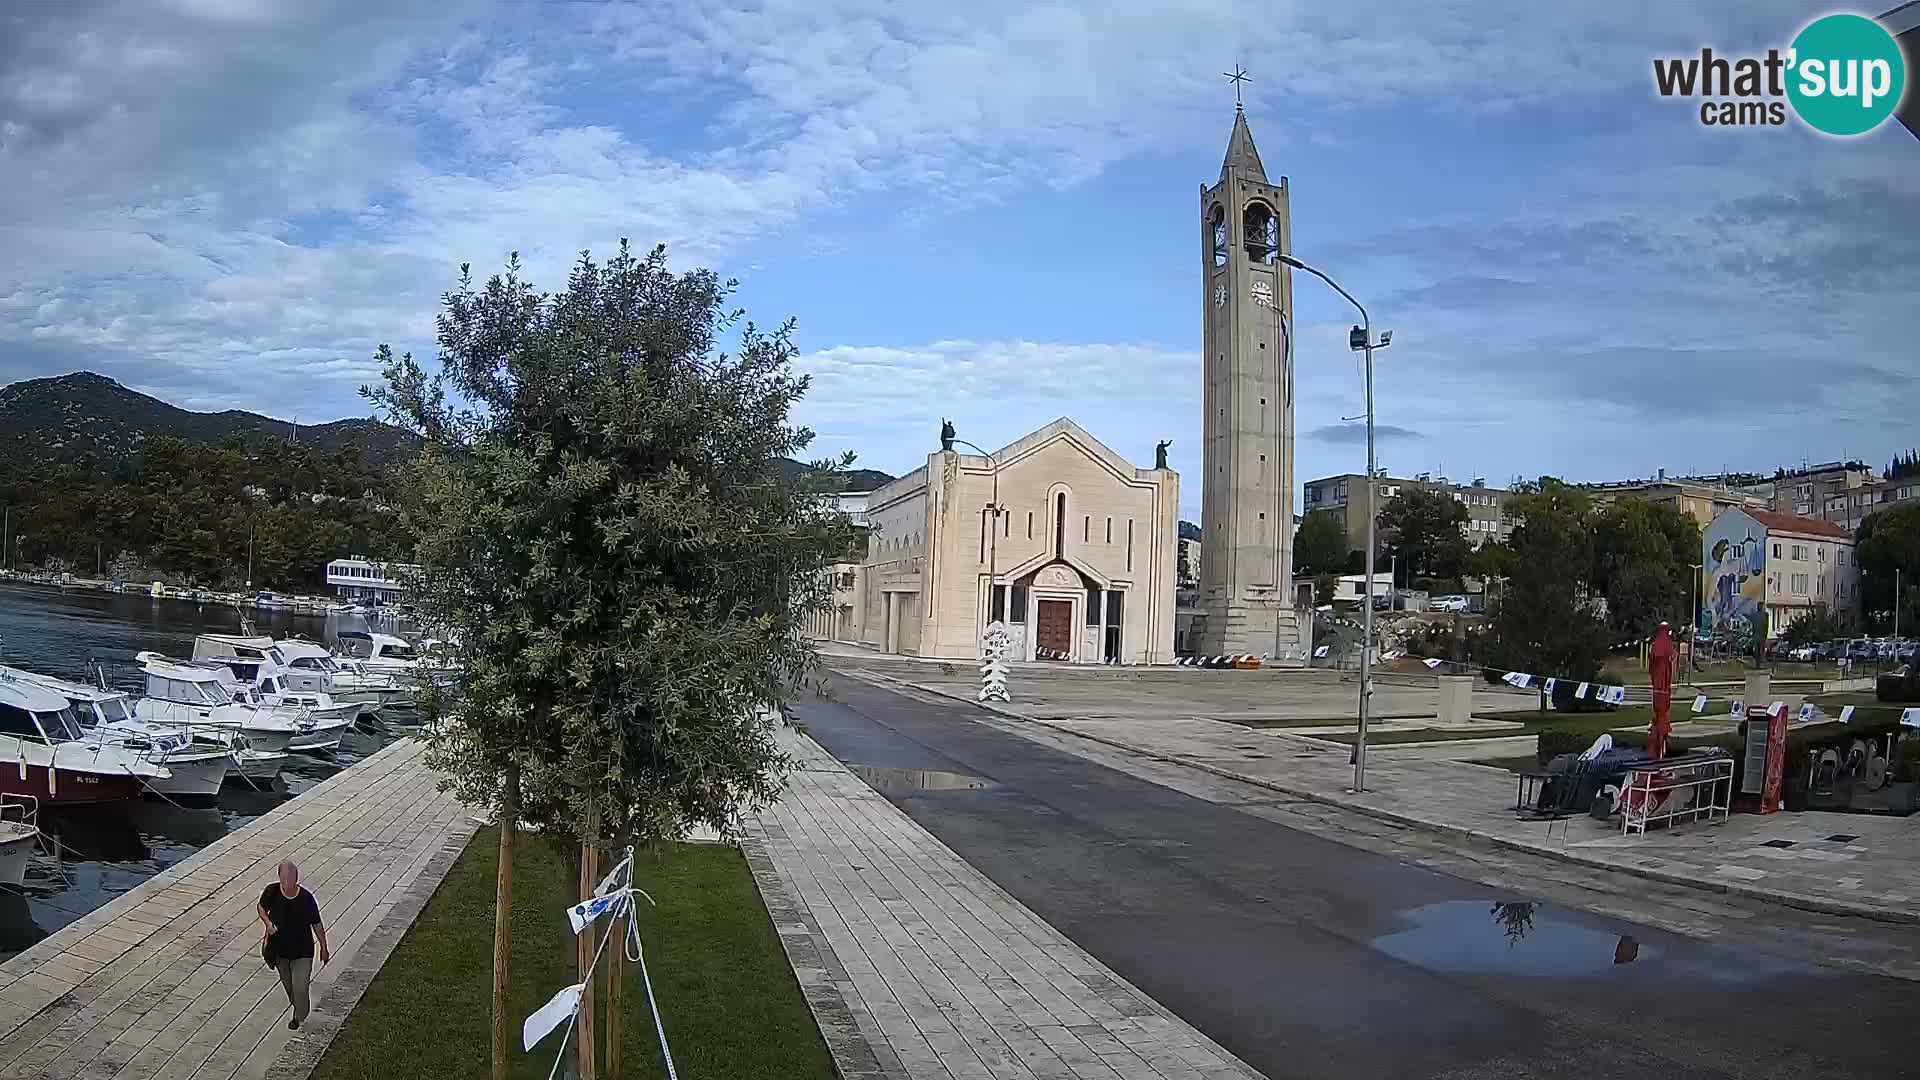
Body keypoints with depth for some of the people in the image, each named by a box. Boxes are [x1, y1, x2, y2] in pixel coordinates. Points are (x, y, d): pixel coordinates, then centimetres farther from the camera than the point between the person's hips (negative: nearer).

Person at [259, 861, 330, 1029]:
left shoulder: (306, 898, -24)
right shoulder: (272, 892, -19)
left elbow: (317, 924, -10)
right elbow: (261, 907, 4)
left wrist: (323, 948, -1)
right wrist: (267, 923, -16)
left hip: (302, 951, -3)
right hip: (279, 948, 3)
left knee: (300, 987, -2)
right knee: (287, 984, 24)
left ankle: (299, 1017, 26)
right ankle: (295, 1005, 53)